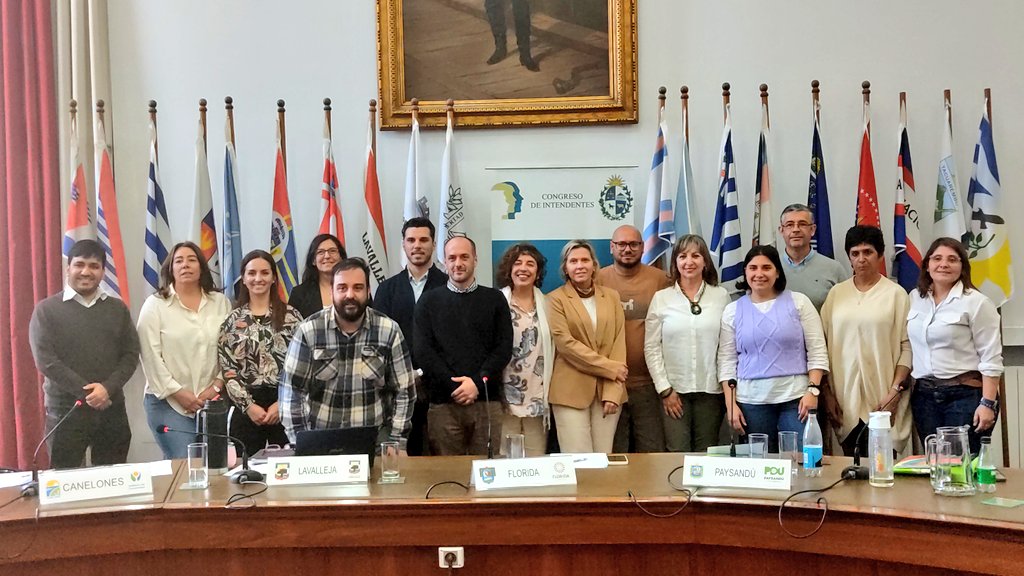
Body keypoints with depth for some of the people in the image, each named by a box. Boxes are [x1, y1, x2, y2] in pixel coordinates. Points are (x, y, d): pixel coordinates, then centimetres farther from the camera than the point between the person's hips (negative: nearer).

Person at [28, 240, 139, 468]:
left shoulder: (118, 309, 11)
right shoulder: (46, 310, 1)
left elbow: (131, 354, 5)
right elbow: (45, 360, -7)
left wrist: (108, 388, -13)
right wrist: (86, 392, -14)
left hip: (112, 409, 3)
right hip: (65, 409, -3)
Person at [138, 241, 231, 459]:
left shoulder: (220, 302, 10)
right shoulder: (154, 305, 2)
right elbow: (151, 356, -4)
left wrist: (217, 386, -5)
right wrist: (178, 393, -9)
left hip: (211, 400, 3)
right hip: (168, 401, -3)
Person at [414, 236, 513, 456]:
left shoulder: (494, 299, 11)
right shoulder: (429, 301, 10)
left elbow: (504, 347, 3)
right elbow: (422, 350, 1)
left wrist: (478, 382, -10)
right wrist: (454, 385, -10)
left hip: (487, 401, 0)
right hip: (443, 402, 0)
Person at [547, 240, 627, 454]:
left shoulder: (611, 296, 12)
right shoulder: (556, 299, 2)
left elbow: (619, 342, 5)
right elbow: (564, 342, -8)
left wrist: (613, 392, -6)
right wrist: (610, 367, -10)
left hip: (608, 390, 3)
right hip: (571, 390, -3)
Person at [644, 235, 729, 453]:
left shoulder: (721, 296, 3)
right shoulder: (661, 298, 2)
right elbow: (651, 348, 1)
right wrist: (664, 389, -4)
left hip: (711, 390, 1)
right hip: (674, 389, 0)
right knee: (677, 453, -2)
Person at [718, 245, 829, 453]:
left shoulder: (799, 302, 5)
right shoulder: (733, 311, 8)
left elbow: (817, 352, 3)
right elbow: (727, 361, 7)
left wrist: (813, 390, -7)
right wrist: (730, 404, 0)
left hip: (796, 397, -1)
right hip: (751, 400, 1)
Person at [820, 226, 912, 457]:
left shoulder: (895, 293, 1)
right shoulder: (837, 293, 10)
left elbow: (907, 347, -1)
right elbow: (824, 345, 9)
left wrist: (895, 390, -9)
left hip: (880, 399, -3)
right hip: (844, 398, 3)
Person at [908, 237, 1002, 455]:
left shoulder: (977, 302, -6)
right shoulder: (915, 298, 9)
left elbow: (991, 358, -9)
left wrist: (988, 403, -14)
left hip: (966, 395, -5)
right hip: (924, 395, 5)